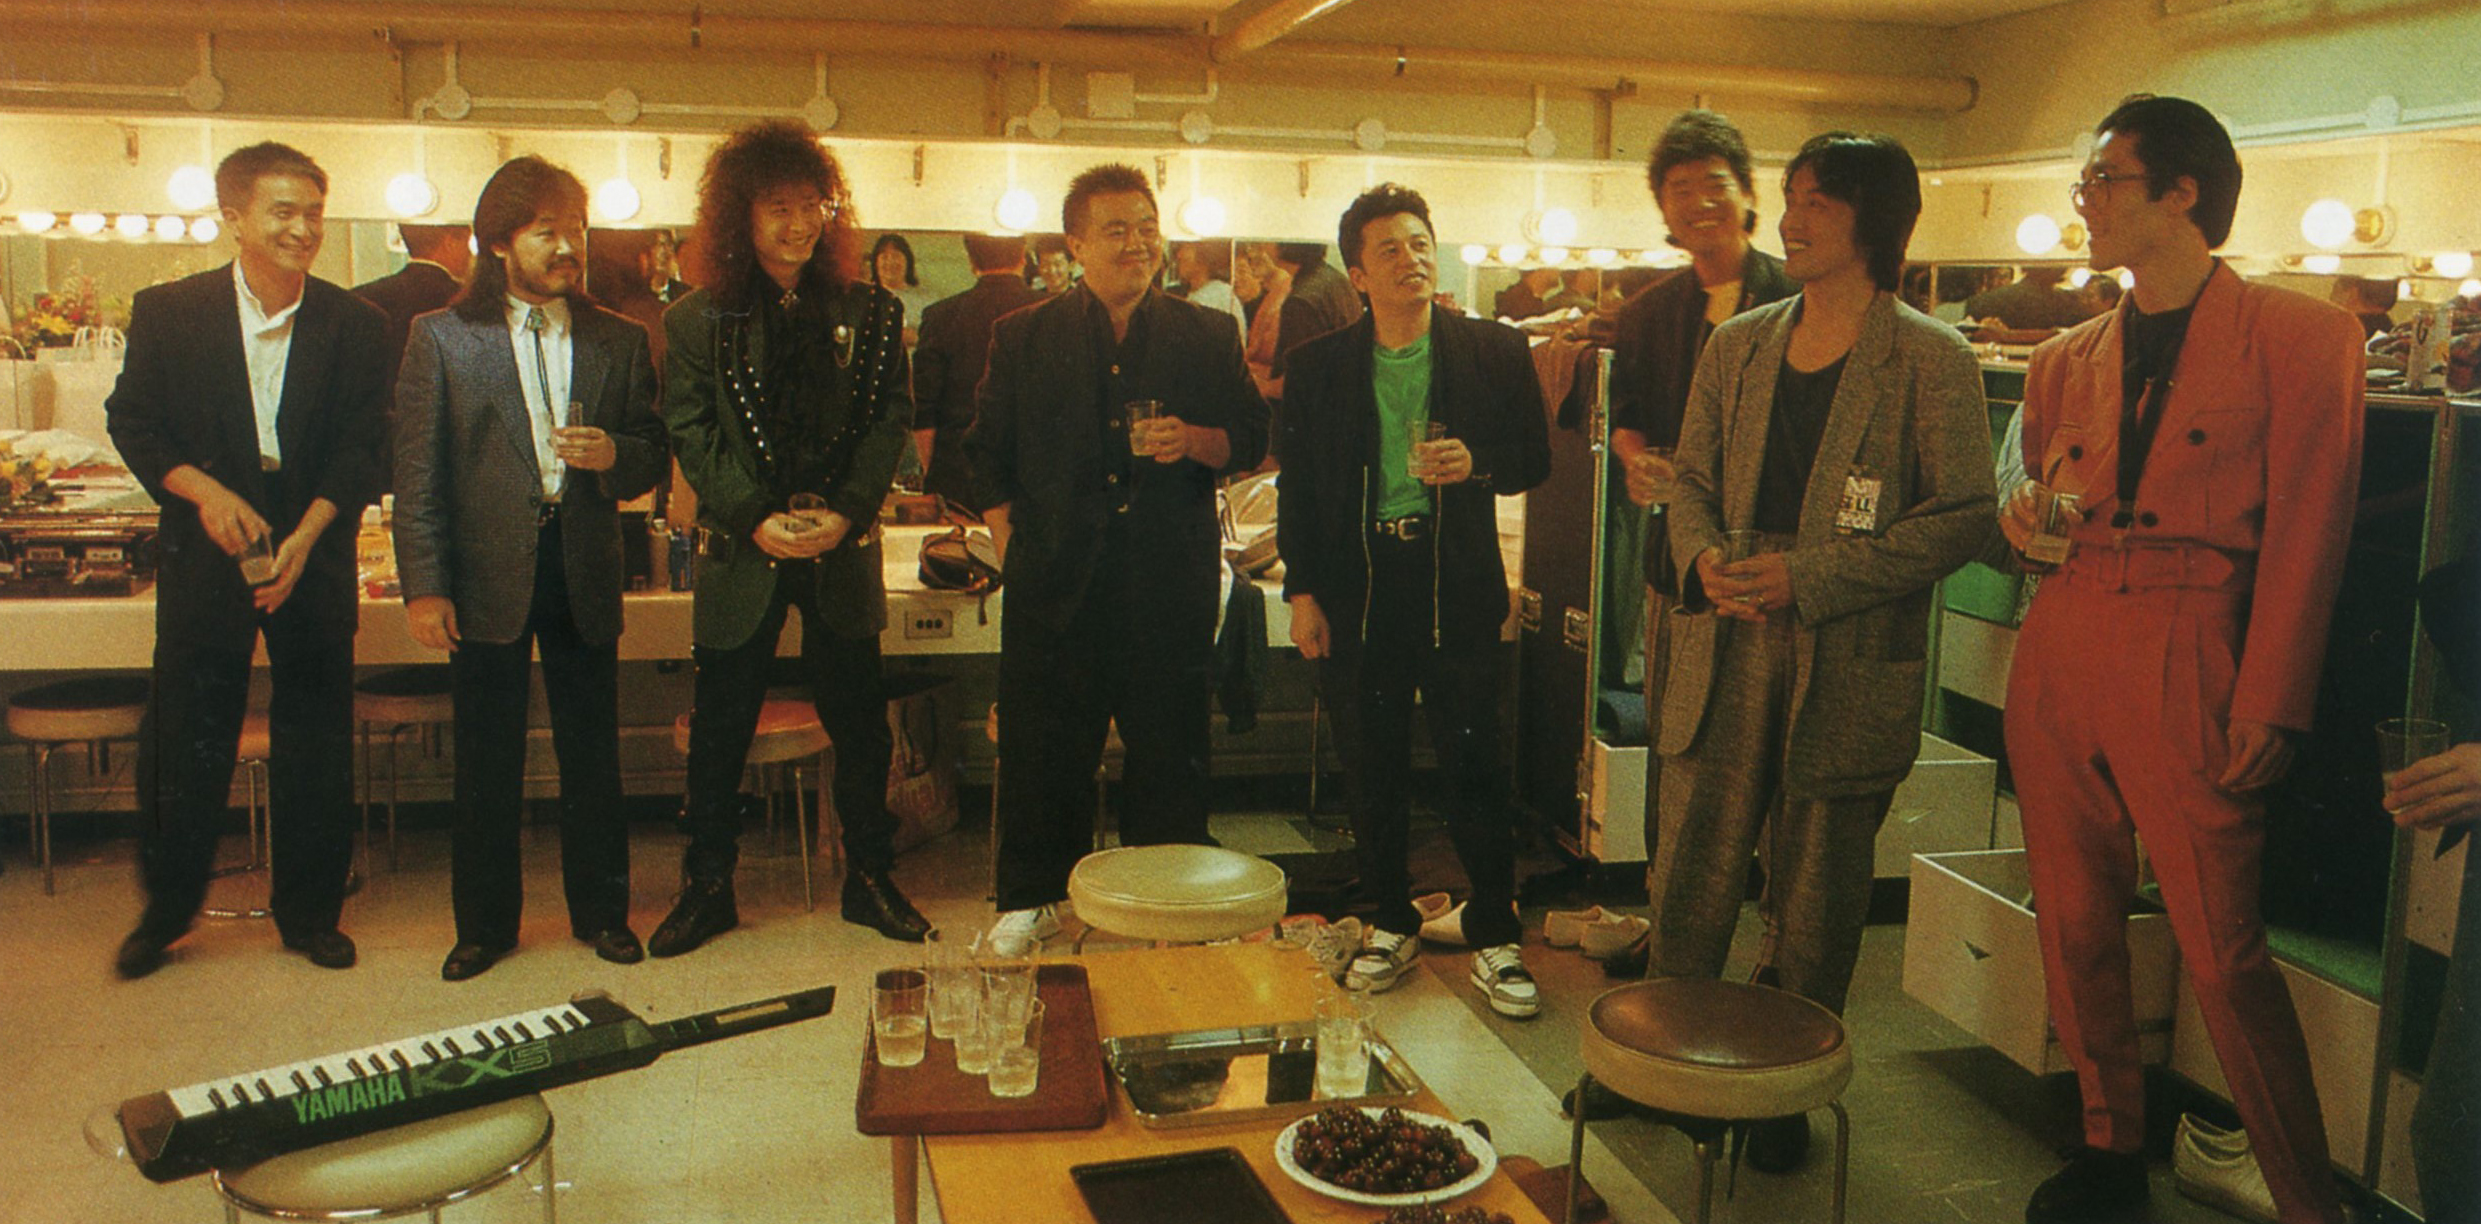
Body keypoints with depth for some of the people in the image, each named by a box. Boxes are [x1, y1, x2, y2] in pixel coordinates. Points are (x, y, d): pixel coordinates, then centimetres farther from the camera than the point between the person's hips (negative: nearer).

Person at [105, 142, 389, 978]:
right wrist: (205, 491, -13)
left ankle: (310, 911, 21)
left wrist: (304, 536, -13)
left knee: (316, 740, 7)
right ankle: (166, 909, 23)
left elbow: (361, 450, -1)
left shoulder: (356, 326, 0)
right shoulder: (167, 312, 1)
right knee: (185, 735, 5)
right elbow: (133, 423, 3)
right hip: (204, 552, 0)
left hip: (315, 553, 1)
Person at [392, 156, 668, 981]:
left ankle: (601, 911, 24)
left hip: (585, 572, 2)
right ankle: (485, 924, 22)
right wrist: (424, 586, -8)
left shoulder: (619, 342, 8)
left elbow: (654, 456, 10)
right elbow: (418, 473, -1)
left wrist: (612, 455, -14)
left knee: (593, 754, 9)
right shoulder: (442, 338, 2)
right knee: (487, 763, 8)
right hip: (487, 576, -1)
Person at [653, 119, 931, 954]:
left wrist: (846, 513, -12)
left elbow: (889, 421, 1)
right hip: (742, 556, 0)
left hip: (842, 551, 1)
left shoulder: (868, 313, 5)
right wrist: (756, 519, -14)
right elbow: (690, 434, -2)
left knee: (860, 723, 8)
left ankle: (869, 877, 23)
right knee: (720, 729, 7)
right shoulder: (698, 322, 2)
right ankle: (708, 886, 21)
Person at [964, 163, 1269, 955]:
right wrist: (1011, 547, 0)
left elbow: (1251, 439, 7)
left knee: (1170, 751, 6)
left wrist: (1193, 441, -13)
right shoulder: (1022, 338, 8)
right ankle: (1031, 898, 22)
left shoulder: (1208, 337, 8)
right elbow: (987, 455, 10)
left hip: (1171, 585, 0)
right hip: (1057, 584, 0)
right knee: (1042, 748, 6)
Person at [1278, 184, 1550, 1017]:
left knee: (1473, 762, 0)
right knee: (1371, 768, 10)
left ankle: (1496, 941, 12)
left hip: (1456, 584, -1)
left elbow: (1535, 458, 8)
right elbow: (1297, 487, 8)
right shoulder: (1318, 366, 6)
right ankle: (1391, 925, 26)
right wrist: (1301, 591, 2)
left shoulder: (1494, 350, 3)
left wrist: (1478, 464, -13)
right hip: (1356, 584, 2)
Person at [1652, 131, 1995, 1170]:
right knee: (1690, 870, 9)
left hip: (1849, 667, -4)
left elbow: (1965, 515, -10)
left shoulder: (1933, 363, -5)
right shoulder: (1736, 347, 11)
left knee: (1813, 896, 9)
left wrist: (1809, 575, -16)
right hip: (1726, 651, 4)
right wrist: (1705, 557, -6)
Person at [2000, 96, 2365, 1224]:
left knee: (2222, 951, -7)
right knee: (2074, 921, 9)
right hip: (2060, 649, 6)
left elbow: (2305, 536, -5)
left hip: (2185, 658, -5)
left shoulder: (2299, 338, 0)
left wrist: (2266, 706, -10)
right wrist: (2023, 517, 1)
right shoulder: (2065, 360, 15)